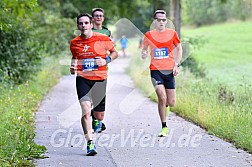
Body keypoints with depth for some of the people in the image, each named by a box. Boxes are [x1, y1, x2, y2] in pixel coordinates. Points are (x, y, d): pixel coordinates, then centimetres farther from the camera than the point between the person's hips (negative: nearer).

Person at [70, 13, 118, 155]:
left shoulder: (103, 39, -2)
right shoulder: (74, 43, 4)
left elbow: (115, 53, 11)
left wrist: (106, 60, -8)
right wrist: (73, 67, 1)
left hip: (100, 79, 0)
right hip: (83, 79, 0)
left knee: (100, 116, 7)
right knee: (86, 110, -21)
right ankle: (90, 143, -18)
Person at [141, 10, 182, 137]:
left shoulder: (172, 33, 2)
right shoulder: (148, 35, 1)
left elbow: (179, 48, 13)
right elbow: (144, 49, 15)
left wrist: (176, 65, 2)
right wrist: (143, 54, -9)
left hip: (169, 70, 1)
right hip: (155, 70, -1)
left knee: (171, 103, 1)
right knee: (162, 97, -18)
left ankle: (165, 105, 41)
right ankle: (164, 127, -6)